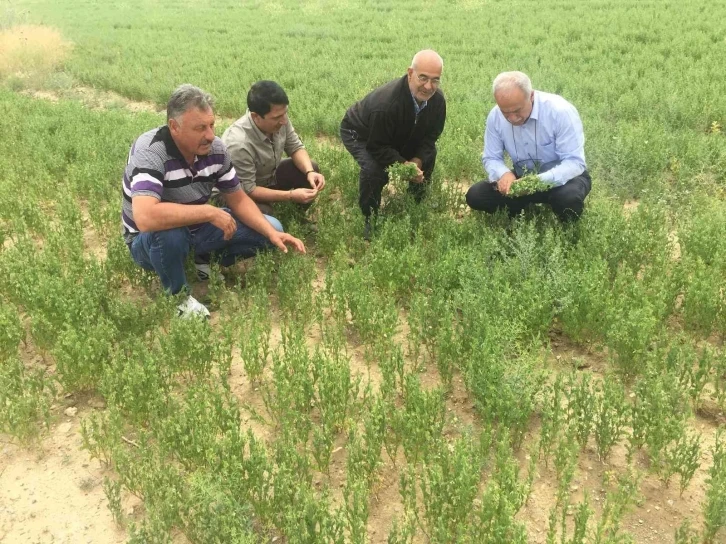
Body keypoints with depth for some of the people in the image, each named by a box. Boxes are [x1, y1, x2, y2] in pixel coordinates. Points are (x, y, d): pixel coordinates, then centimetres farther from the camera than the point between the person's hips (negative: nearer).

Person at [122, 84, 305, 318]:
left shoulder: (215, 148, -12)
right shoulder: (149, 152, -31)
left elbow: (238, 199, -2)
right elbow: (145, 218, -46)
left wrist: (272, 233, -17)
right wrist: (210, 212, -37)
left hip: (196, 228, 6)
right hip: (150, 242, -5)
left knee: (271, 228, -5)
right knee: (169, 233, -42)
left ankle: (207, 260, 13)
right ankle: (178, 295, -11)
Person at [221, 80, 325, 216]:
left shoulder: (278, 118, -21)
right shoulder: (239, 144, -40)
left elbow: (295, 147, -6)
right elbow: (247, 190, -32)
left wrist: (310, 172, -26)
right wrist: (291, 195, -36)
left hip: (269, 175, 7)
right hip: (242, 192, -7)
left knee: (312, 168, -8)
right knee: (262, 213, -35)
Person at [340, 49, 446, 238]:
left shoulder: (437, 99, -21)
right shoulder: (386, 103, -43)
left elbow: (430, 136, -9)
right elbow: (378, 147, -34)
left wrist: (417, 161, -26)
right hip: (360, 134, -7)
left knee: (429, 155, -2)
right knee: (374, 168, -33)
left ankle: (417, 206, 20)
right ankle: (369, 220, -9)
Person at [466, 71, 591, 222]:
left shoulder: (561, 111, -26)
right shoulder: (495, 116, -13)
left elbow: (575, 162, -27)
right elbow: (491, 158, -4)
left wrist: (541, 181, -44)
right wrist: (503, 174, -29)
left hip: (562, 177, -3)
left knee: (568, 197, -38)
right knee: (475, 196, -14)